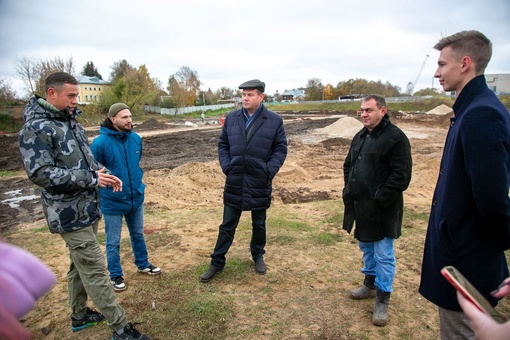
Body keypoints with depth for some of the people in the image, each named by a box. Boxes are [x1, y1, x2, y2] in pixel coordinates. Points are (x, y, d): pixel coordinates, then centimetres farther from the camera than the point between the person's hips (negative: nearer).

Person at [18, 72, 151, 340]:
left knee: (80, 265, 20)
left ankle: (79, 315, 39)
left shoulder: (71, 122, 11)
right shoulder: (35, 128, -14)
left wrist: (104, 174, -2)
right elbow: (39, 173, -22)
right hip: (70, 214, -8)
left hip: (87, 208, 9)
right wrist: (91, 178, -23)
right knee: (94, 269, -3)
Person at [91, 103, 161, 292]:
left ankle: (143, 264, 43)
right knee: (113, 242, 12)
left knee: (138, 234, 22)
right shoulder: (100, 143, -19)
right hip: (112, 202, -5)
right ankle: (116, 275, 32)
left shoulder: (136, 138, -3)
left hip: (136, 197, 5)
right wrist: (105, 184, -7)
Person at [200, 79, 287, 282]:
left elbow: (280, 149, -2)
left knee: (259, 225, 17)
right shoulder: (231, 118, 3)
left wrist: (270, 170, -13)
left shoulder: (274, 120, -4)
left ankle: (258, 256, 39)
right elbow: (222, 145, 9)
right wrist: (226, 166, -5)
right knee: (227, 225, 10)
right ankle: (217, 263, 24)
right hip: (234, 181, 2)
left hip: (260, 183, -1)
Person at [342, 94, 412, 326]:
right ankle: (370, 285, 41)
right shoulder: (360, 137, 12)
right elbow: (348, 165, 21)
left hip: (382, 210, -8)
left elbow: (401, 175, -19)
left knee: (383, 255, 4)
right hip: (360, 206, 8)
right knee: (366, 248, 22)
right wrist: (349, 189, 8)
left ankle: (382, 300, 19)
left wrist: (380, 198, -20)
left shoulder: (395, 138, -14)